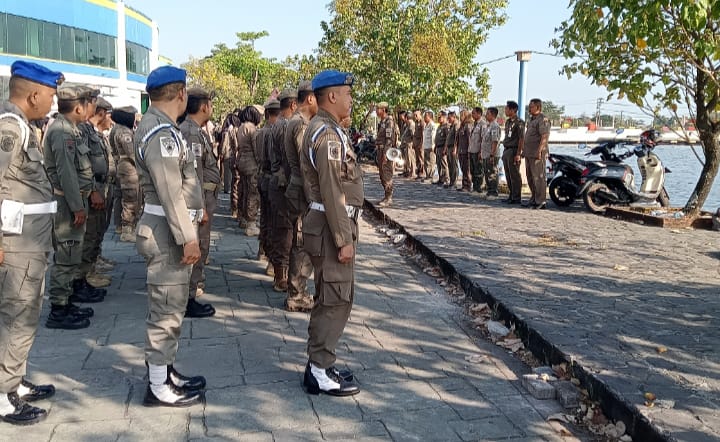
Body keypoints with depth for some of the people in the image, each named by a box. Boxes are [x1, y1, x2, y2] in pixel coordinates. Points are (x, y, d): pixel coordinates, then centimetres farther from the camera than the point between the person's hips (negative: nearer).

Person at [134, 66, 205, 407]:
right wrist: (188, 237, -21)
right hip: (168, 231, -11)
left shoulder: (159, 127, 14)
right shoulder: (161, 133, -18)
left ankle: (165, 371, 30)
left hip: (169, 229, 11)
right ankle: (159, 387, 8)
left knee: (169, 307, 18)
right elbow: (171, 193, -22)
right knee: (167, 309, -2)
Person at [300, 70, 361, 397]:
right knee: (336, 300, -3)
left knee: (330, 299, 16)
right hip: (332, 226, -11)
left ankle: (318, 365, 26)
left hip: (326, 224, 11)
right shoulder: (329, 134, -18)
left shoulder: (321, 129, 15)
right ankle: (321, 373, 6)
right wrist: (344, 240, -21)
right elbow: (332, 192, -23)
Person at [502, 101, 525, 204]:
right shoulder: (507, 121, 16)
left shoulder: (519, 122, -11)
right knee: (508, 175, 12)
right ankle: (511, 196, 19)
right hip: (506, 150, 9)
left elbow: (521, 139, -15)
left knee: (515, 175, -6)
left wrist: (518, 154, -20)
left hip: (513, 151, -9)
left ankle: (516, 198, -2)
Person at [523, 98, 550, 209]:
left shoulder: (543, 120, -11)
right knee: (530, 178, 15)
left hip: (537, 155, -10)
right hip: (529, 154, 10)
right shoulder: (531, 120, 20)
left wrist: (539, 151, -28)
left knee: (539, 177, -9)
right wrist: (524, 150, 22)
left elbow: (544, 137, -21)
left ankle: (541, 202, -6)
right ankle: (534, 199, 24)